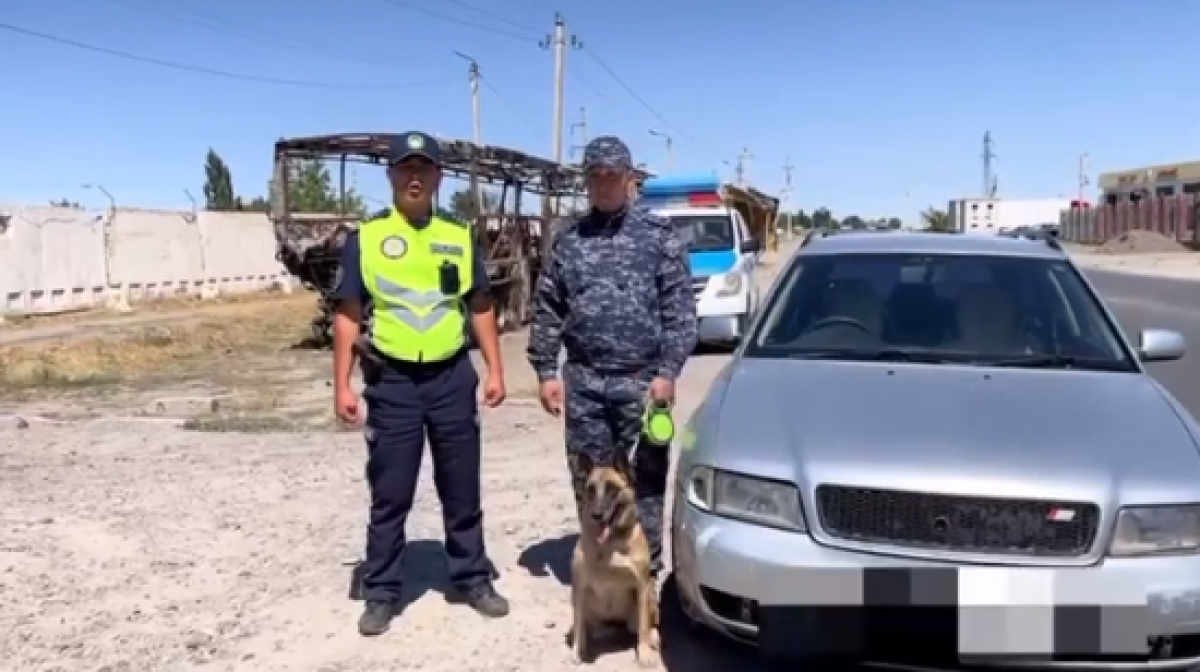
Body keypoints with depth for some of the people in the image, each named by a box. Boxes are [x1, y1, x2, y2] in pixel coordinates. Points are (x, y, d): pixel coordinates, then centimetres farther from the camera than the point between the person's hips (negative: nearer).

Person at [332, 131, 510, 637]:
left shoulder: (459, 237, 6)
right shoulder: (366, 237, -1)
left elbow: (480, 308, 11)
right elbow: (348, 316, -1)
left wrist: (495, 370, 5)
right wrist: (342, 385, -6)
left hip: (453, 377, 2)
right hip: (392, 381, -2)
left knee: (462, 490, 12)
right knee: (389, 495, 6)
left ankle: (473, 579, 26)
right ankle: (382, 593, 19)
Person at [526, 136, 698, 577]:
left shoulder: (659, 236, 2)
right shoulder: (568, 240, 10)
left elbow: (680, 308, -3)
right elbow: (547, 311, 11)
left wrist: (668, 371, -10)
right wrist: (546, 371, 4)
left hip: (643, 380, -3)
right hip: (583, 382, 3)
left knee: (645, 480, 4)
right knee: (589, 480, 10)